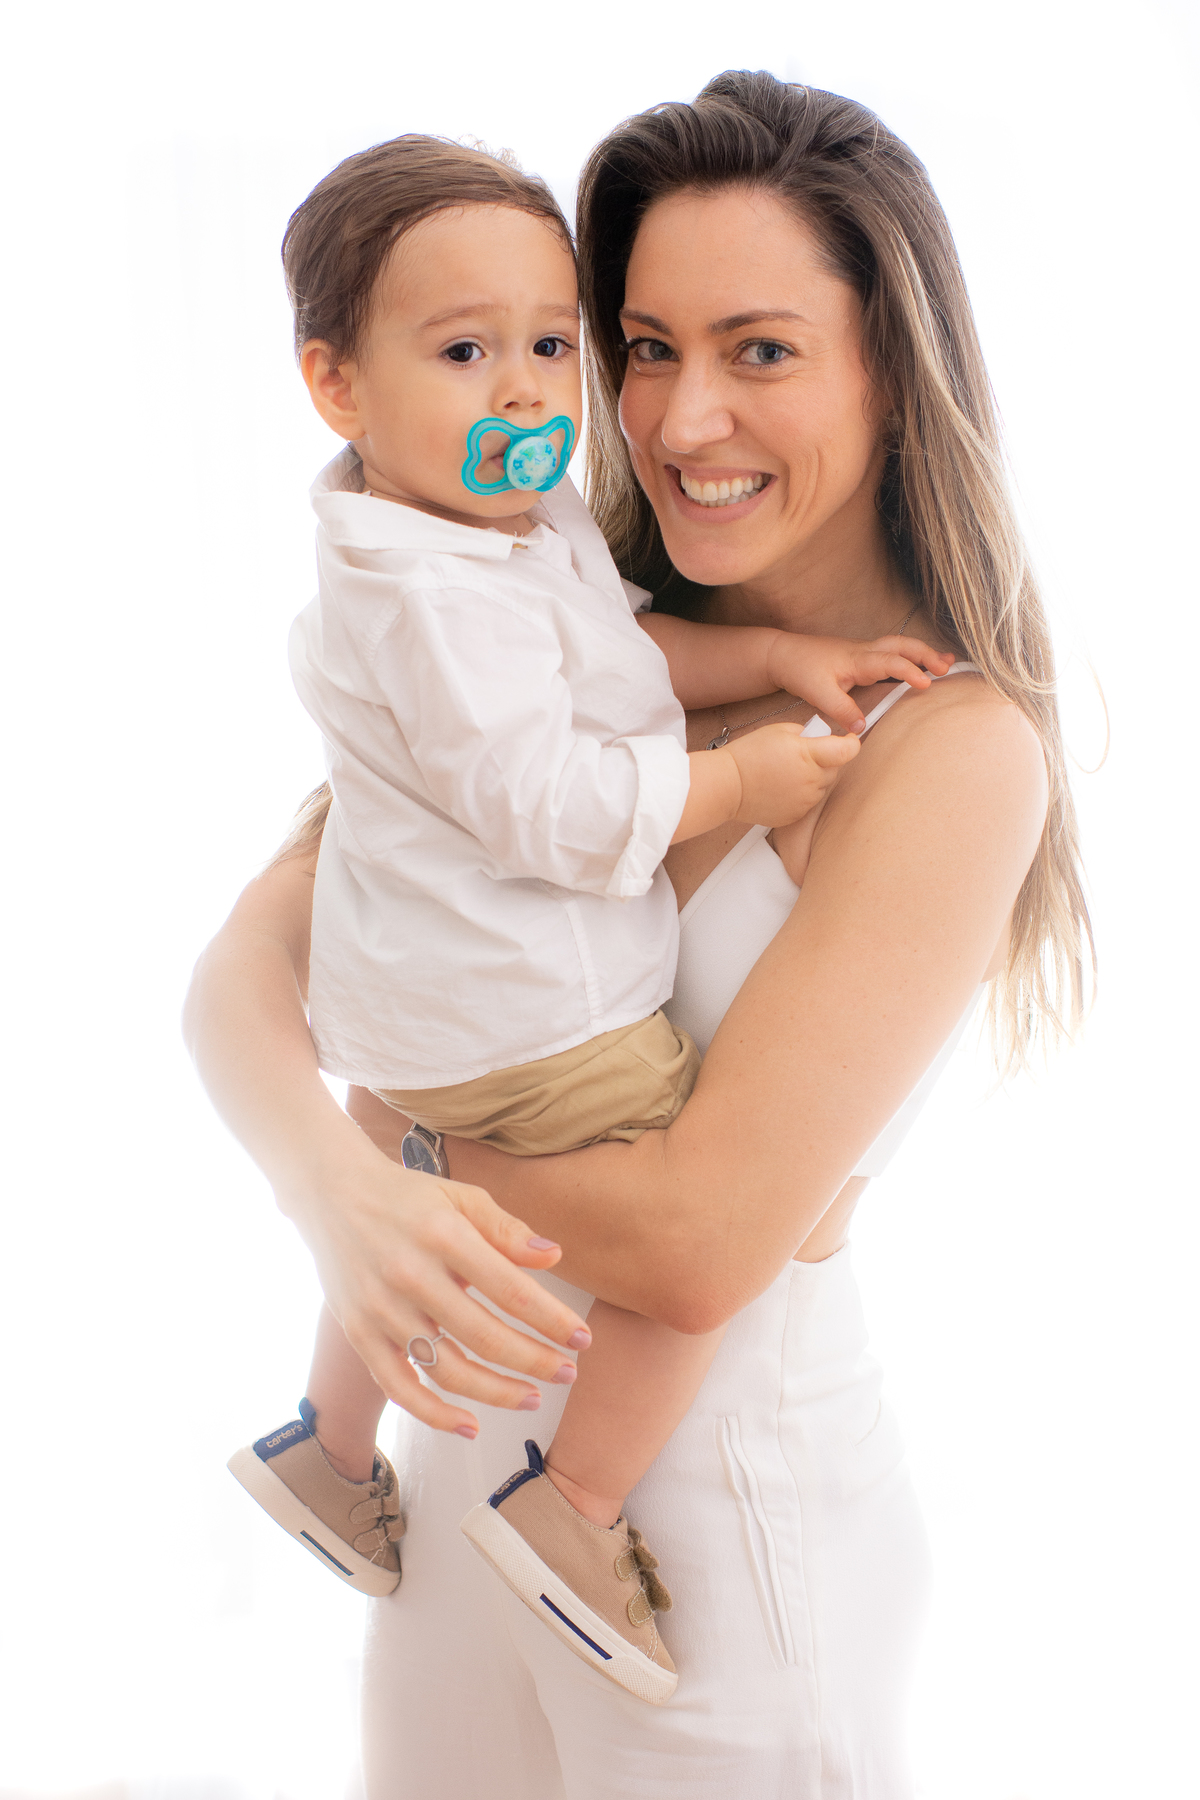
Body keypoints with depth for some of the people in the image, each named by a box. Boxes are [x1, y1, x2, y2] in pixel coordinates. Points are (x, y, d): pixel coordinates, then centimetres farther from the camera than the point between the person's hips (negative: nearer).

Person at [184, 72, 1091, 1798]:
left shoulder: (956, 748, -19)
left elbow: (701, 1238, -25)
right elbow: (244, 966, -7)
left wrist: (397, 1128, -10)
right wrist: (336, 1187, -27)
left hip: (738, 1512, -5)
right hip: (478, 1444, 5)